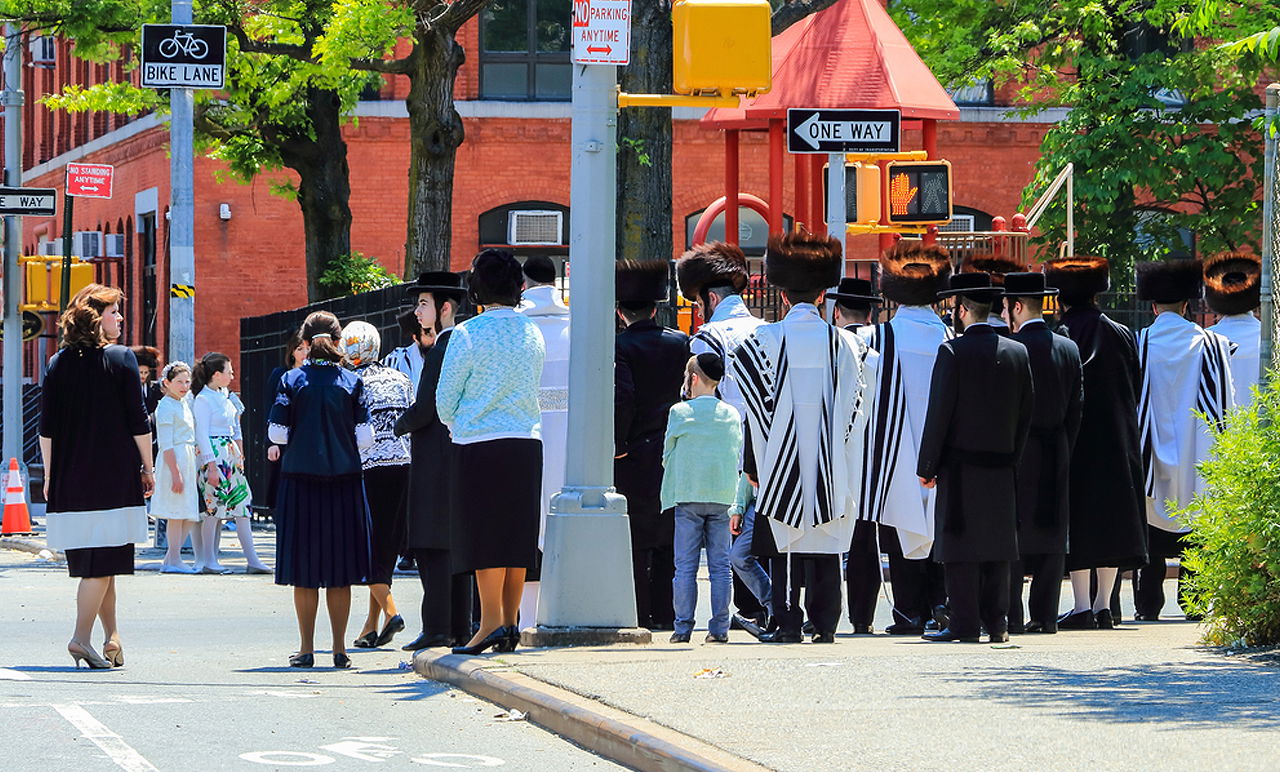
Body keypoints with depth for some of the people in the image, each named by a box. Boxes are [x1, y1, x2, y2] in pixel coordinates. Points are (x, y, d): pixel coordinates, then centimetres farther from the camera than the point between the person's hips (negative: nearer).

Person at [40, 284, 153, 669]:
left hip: (70, 478, 4)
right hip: (115, 476, -4)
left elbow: (47, 427, 5)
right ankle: (82, 637, -13)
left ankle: (112, 637, 17)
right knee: (104, 561, -3)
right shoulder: (121, 359, -5)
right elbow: (138, 423, -6)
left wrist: (50, 477, 11)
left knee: (95, 564, 14)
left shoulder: (58, 363, 6)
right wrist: (148, 468, 3)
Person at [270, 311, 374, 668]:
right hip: (344, 479, 1)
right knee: (340, 571, 6)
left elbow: (276, 433, -5)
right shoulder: (351, 382, -1)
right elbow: (365, 436, -3)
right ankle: (339, 648, 5)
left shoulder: (292, 381, -3)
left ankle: (306, 649, 3)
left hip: (300, 478, -1)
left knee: (304, 571, 4)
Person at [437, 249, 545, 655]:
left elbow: (444, 399, -4)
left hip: (479, 444, -5)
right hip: (527, 440, 5)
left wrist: (456, 427, 15)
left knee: (485, 535, -1)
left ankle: (492, 621, -4)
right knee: (517, 533, 8)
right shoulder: (532, 333, 6)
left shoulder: (468, 334, -9)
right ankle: (510, 622, 11)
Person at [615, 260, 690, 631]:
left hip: (634, 457, -4)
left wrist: (616, 445, -9)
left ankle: (638, 614, -2)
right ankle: (666, 612, 10)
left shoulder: (620, 347, -9)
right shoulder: (681, 343, 5)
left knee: (635, 539, 0)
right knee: (669, 536, 10)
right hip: (675, 455, 4)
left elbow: (622, 399, -18)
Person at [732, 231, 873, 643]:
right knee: (825, 546, 6)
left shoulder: (765, 341, -5)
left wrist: (755, 464, 0)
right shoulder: (844, 343, 1)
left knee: (784, 546, 4)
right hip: (829, 468, 2)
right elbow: (854, 406, 2)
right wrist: (837, 454, 9)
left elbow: (755, 407, -6)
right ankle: (824, 624, 4)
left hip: (782, 460, -1)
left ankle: (787, 622, 1)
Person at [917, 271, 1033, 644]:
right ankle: (997, 622, 9)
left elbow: (939, 413, -10)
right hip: (1001, 467, 5)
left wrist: (927, 467, -4)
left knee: (960, 545, -2)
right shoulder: (1017, 352, 7)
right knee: (997, 543, 8)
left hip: (961, 464, -5)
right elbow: (1025, 413, 10)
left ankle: (965, 623, -4)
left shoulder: (953, 351, -10)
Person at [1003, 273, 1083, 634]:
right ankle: (1045, 615, 8)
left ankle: (1011, 616, -4)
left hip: (1017, 454, -6)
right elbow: (1076, 406, 10)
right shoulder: (1069, 349, 8)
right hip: (1055, 456, 6)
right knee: (1051, 537, 7)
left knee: (1011, 536, -3)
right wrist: (1064, 451, 17)